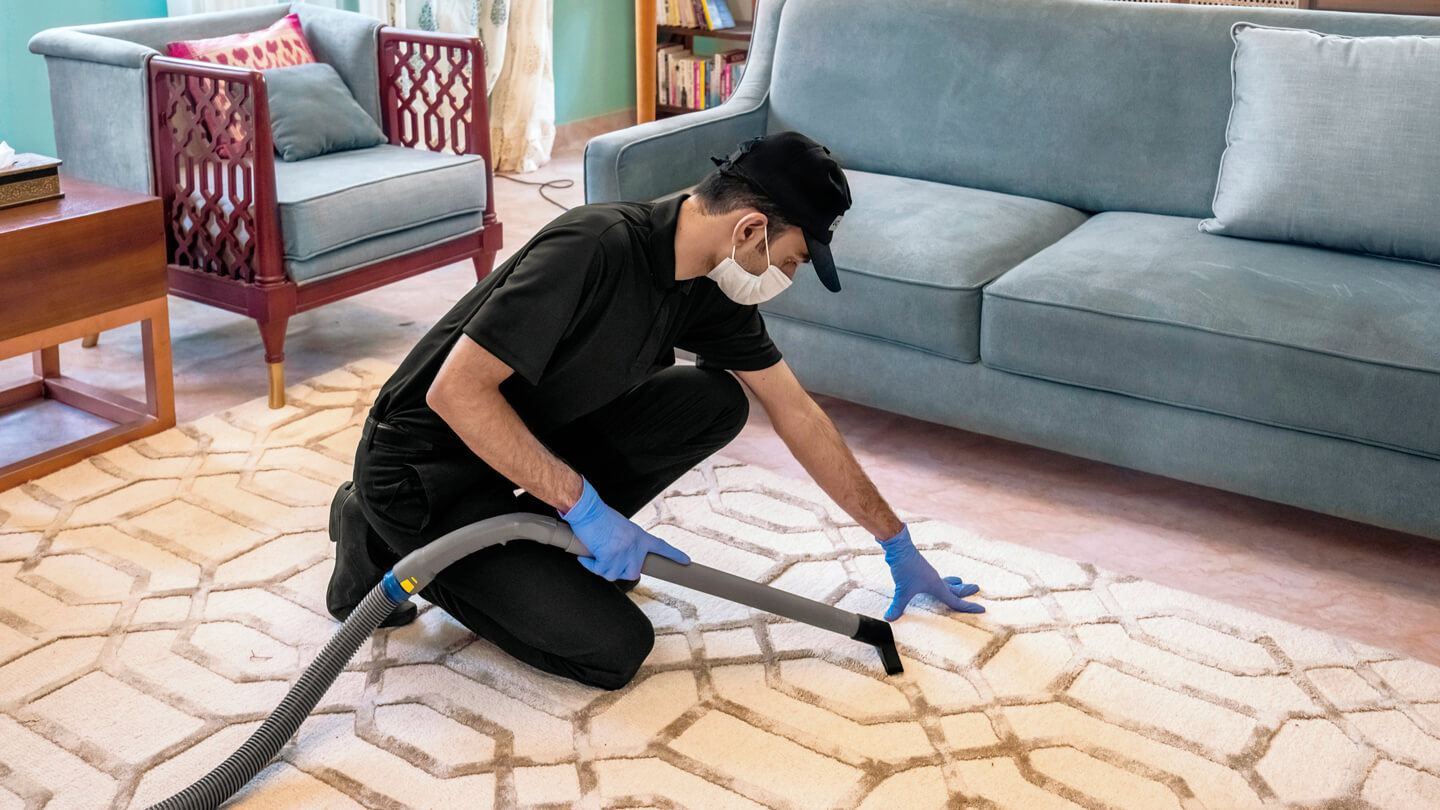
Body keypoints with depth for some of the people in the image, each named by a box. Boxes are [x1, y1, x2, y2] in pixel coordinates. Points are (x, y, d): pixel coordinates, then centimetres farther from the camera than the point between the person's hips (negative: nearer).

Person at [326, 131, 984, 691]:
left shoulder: (712, 287, -3)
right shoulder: (596, 248, -30)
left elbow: (798, 414, 6)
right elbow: (456, 390, -31)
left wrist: (898, 544, 12)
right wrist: (585, 505, -28)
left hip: (533, 437, 8)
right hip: (426, 470, -8)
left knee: (716, 402, -2)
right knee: (614, 648, -13)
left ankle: (539, 538, 6)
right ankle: (387, 548, 2)